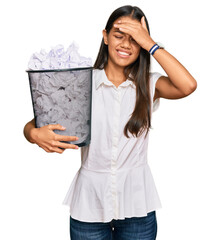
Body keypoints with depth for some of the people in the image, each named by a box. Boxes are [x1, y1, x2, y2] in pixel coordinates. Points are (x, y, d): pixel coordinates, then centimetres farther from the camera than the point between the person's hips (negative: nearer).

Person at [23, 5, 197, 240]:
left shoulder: (149, 85, -2)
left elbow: (188, 86, -22)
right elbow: (31, 125, -5)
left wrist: (150, 44, -17)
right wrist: (36, 134, -29)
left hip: (136, 203, 0)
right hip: (90, 202, 0)